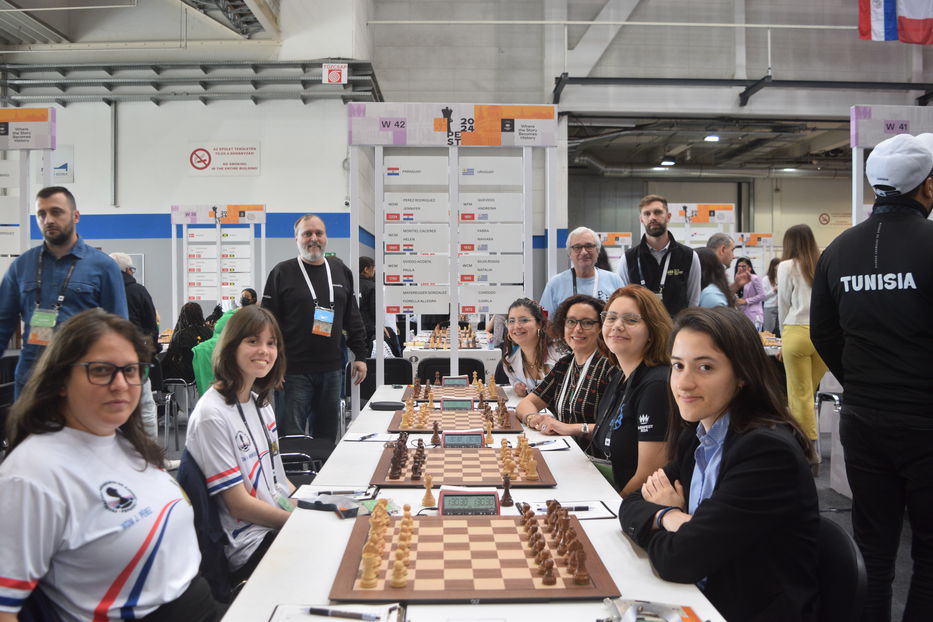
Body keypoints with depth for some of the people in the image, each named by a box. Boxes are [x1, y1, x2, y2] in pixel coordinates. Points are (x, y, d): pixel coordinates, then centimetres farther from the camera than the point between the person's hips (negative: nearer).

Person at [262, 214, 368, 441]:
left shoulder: (341, 271, 12)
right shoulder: (282, 273, -1)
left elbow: (353, 318, 16)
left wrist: (360, 356, 11)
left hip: (332, 369, 4)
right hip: (294, 371, -4)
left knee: (327, 435, 13)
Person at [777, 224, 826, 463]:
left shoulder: (787, 266, -1)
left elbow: (783, 304, 4)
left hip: (798, 332, -4)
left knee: (801, 395, 3)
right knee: (807, 392, 14)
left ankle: (811, 453, 4)